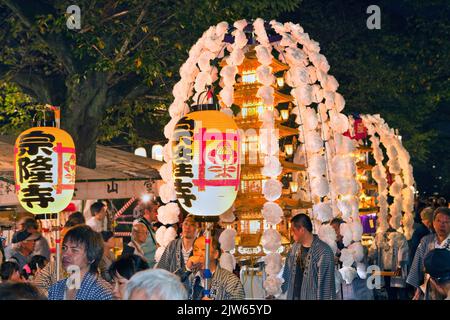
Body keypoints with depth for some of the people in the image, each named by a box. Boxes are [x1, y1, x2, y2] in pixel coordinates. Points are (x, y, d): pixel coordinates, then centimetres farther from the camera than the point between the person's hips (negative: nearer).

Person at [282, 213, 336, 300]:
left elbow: (326, 284, -16)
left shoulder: (324, 252, -18)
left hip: (312, 297, -6)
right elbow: (287, 273, 15)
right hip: (293, 296, 6)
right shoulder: (295, 248, 5)